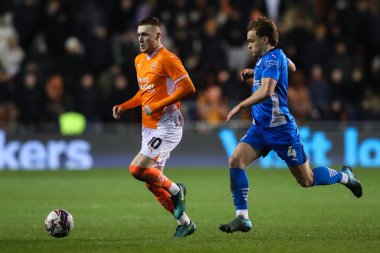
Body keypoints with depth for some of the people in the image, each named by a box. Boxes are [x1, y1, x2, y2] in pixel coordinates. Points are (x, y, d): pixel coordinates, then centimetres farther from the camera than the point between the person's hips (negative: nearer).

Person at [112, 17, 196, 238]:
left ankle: (175, 190, 4)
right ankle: (184, 223, 17)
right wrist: (123, 107, 10)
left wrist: (157, 106, -21)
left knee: (137, 169, -20)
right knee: (153, 183, 7)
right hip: (149, 128, 9)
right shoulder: (139, 60, 13)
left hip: (166, 126, -9)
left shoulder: (167, 59, -13)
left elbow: (188, 88, -20)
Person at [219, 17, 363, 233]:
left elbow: (266, 91, -34)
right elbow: (290, 66, 32)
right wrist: (253, 73, 22)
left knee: (306, 180, 3)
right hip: (261, 127, 9)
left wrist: (240, 106, -27)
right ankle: (242, 218, -11)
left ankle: (343, 176, 31)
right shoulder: (266, 58, 8)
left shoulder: (273, 59, -19)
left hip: (280, 128, -9)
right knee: (235, 161, -12)